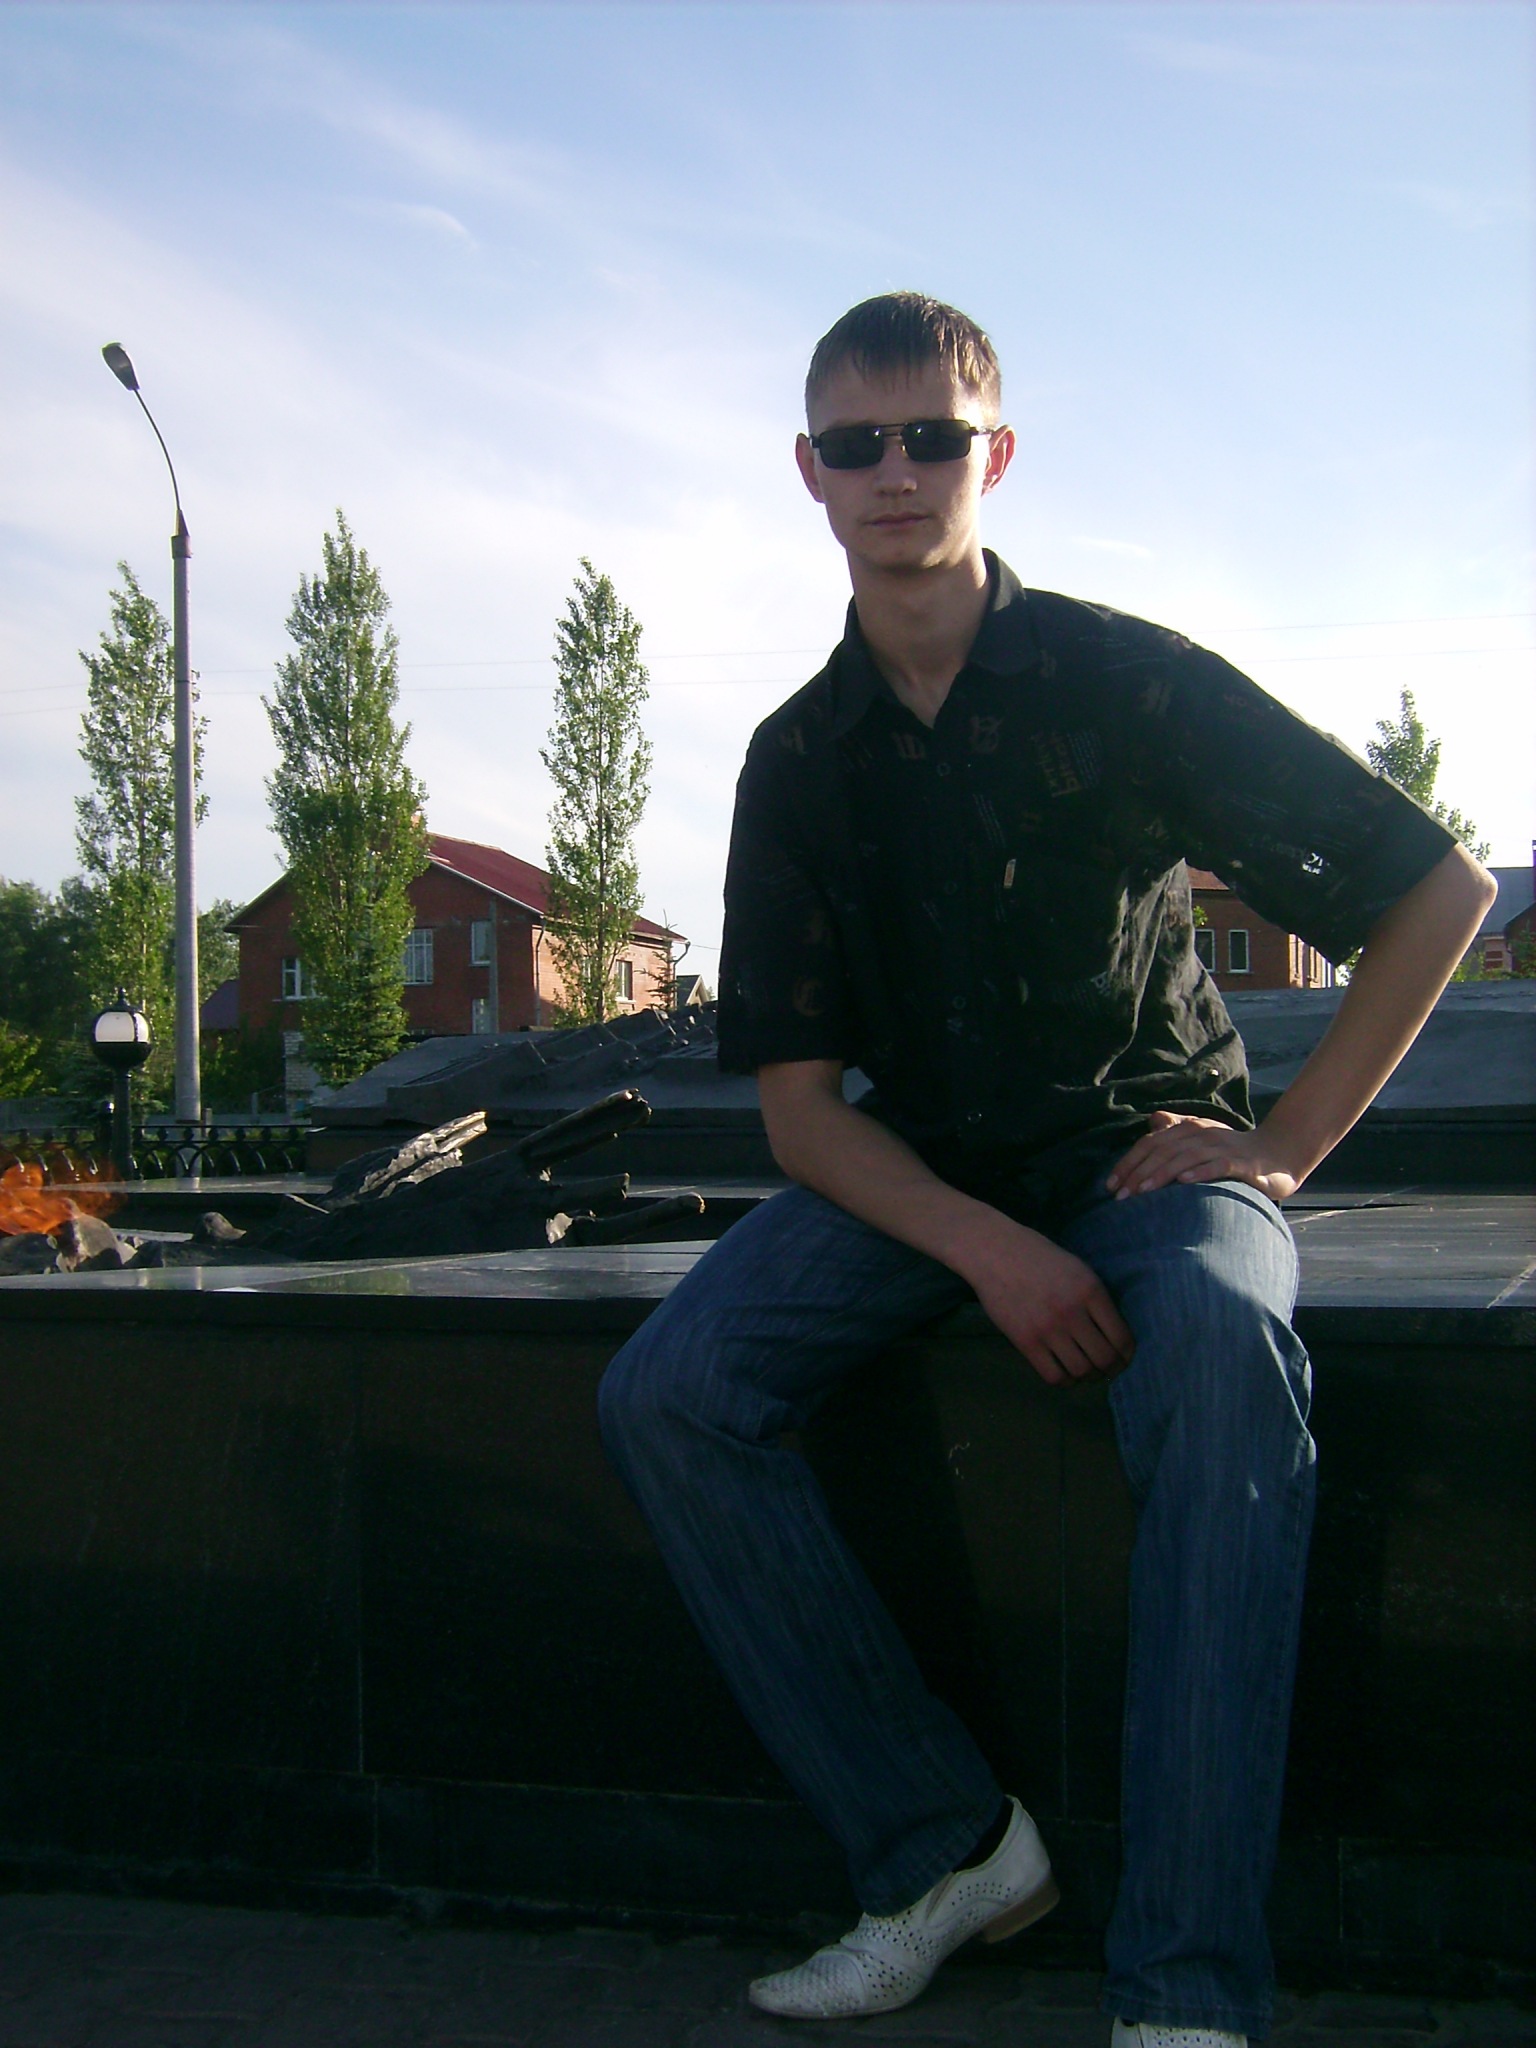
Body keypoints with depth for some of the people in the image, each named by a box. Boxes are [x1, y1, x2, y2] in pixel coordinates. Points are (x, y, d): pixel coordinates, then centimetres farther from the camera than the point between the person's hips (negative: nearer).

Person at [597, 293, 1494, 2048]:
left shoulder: (1125, 683, -8)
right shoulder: (799, 760, 1)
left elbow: (1441, 888, -4)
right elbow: (800, 1102, -3)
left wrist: (1283, 1146, -9)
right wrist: (990, 1251, -20)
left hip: (1151, 1150, -3)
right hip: (922, 1178, 4)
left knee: (1223, 1344, -38)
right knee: (668, 1392, -21)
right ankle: (939, 1848, -10)